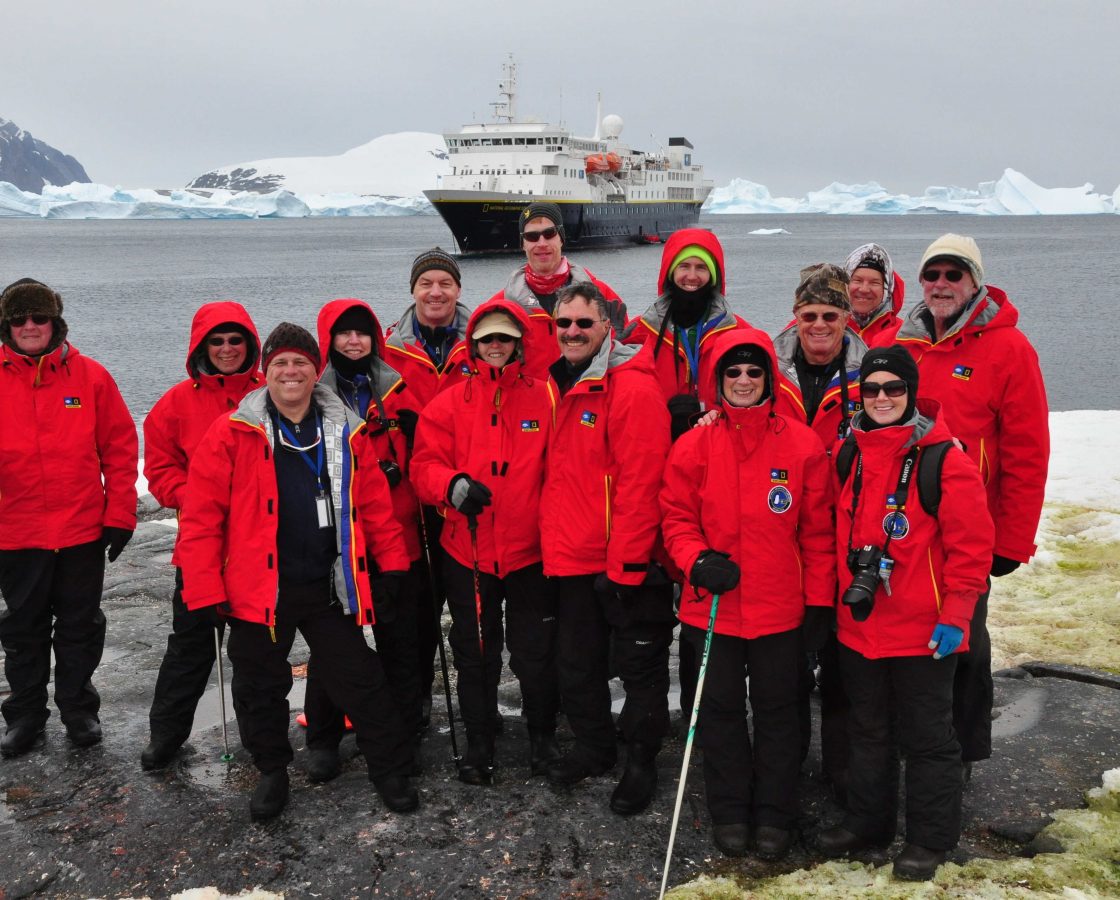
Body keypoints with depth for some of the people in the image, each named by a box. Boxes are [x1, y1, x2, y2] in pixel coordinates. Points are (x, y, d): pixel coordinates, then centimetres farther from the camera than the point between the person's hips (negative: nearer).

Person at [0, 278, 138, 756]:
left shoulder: (90, 376, -3)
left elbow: (121, 447, -1)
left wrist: (120, 514, -4)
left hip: (83, 530, 0)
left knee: (80, 626, 12)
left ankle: (78, 708, 27)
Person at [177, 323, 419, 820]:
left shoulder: (346, 433, 2)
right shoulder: (233, 433, -7)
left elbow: (376, 506, 7)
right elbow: (200, 516, -8)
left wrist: (394, 565, 4)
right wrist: (205, 589, -11)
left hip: (330, 587, 1)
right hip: (258, 588, -1)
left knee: (360, 680, 8)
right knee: (261, 688, 14)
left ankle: (391, 769, 25)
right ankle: (271, 772, 35)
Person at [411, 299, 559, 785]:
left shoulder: (545, 399, -1)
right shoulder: (449, 404, 2)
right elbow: (425, 465, -2)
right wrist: (453, 485, -23)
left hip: (530, 551, -1)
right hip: (467, 551, 1)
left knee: (536, 653, 8)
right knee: (475, 655, 13)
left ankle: (543, 735, 32)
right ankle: (478, 745, 30)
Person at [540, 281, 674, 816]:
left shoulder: (633, 389, -16)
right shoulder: (559, 385, 9)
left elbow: (639, 483, -21)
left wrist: (627, 562, -21)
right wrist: (554, 541, 13)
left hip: (626, 563, -8)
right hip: (573, 559, 8)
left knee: (638, 666, 7)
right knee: (577, 663, 19)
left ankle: (641, 764, 23)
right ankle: (593, 748, 37)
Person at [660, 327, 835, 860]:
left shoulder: (801, 445, -3)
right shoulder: (695, 446, -2)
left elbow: (817, 531, 1)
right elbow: (676, 518, 3)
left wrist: (819, 598, 0)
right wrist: (697, 559, -15)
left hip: (780, 608, -1)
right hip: (713, 605, 1)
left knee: (776, 711, 11)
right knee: (721, 710, 12)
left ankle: (774, 817, 26)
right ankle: (729, 813, 27)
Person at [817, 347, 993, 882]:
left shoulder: (943, 459, -12)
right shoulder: (849, 457, 5)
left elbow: (972, 545, -12)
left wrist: (954, 615, -14)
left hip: (923, 632, -5)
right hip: (858, 626, 6)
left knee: (925, 735, 8)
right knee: (868, 731, 18)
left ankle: (929, 838, 23)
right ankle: (867, 821, 34)